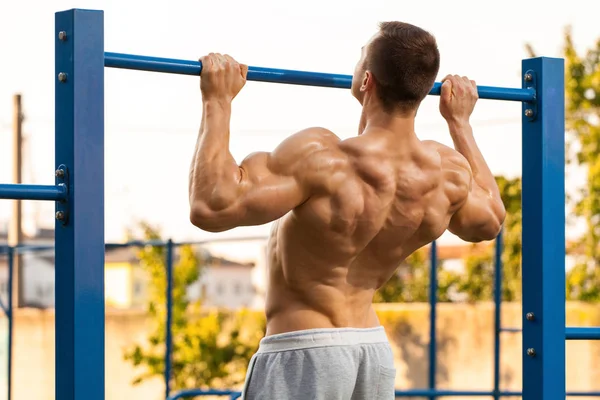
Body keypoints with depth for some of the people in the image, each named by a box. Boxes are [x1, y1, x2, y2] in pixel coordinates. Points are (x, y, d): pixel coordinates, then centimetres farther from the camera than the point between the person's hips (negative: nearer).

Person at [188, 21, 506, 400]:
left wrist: (218, 102, -20)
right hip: (375, 351, 7)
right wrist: (460, 122, 26)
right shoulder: (449, 173, -2)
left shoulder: (323, 161, -24)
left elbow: (210, 206, -29)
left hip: (303, 354, -7)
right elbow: (490, 220, 21)